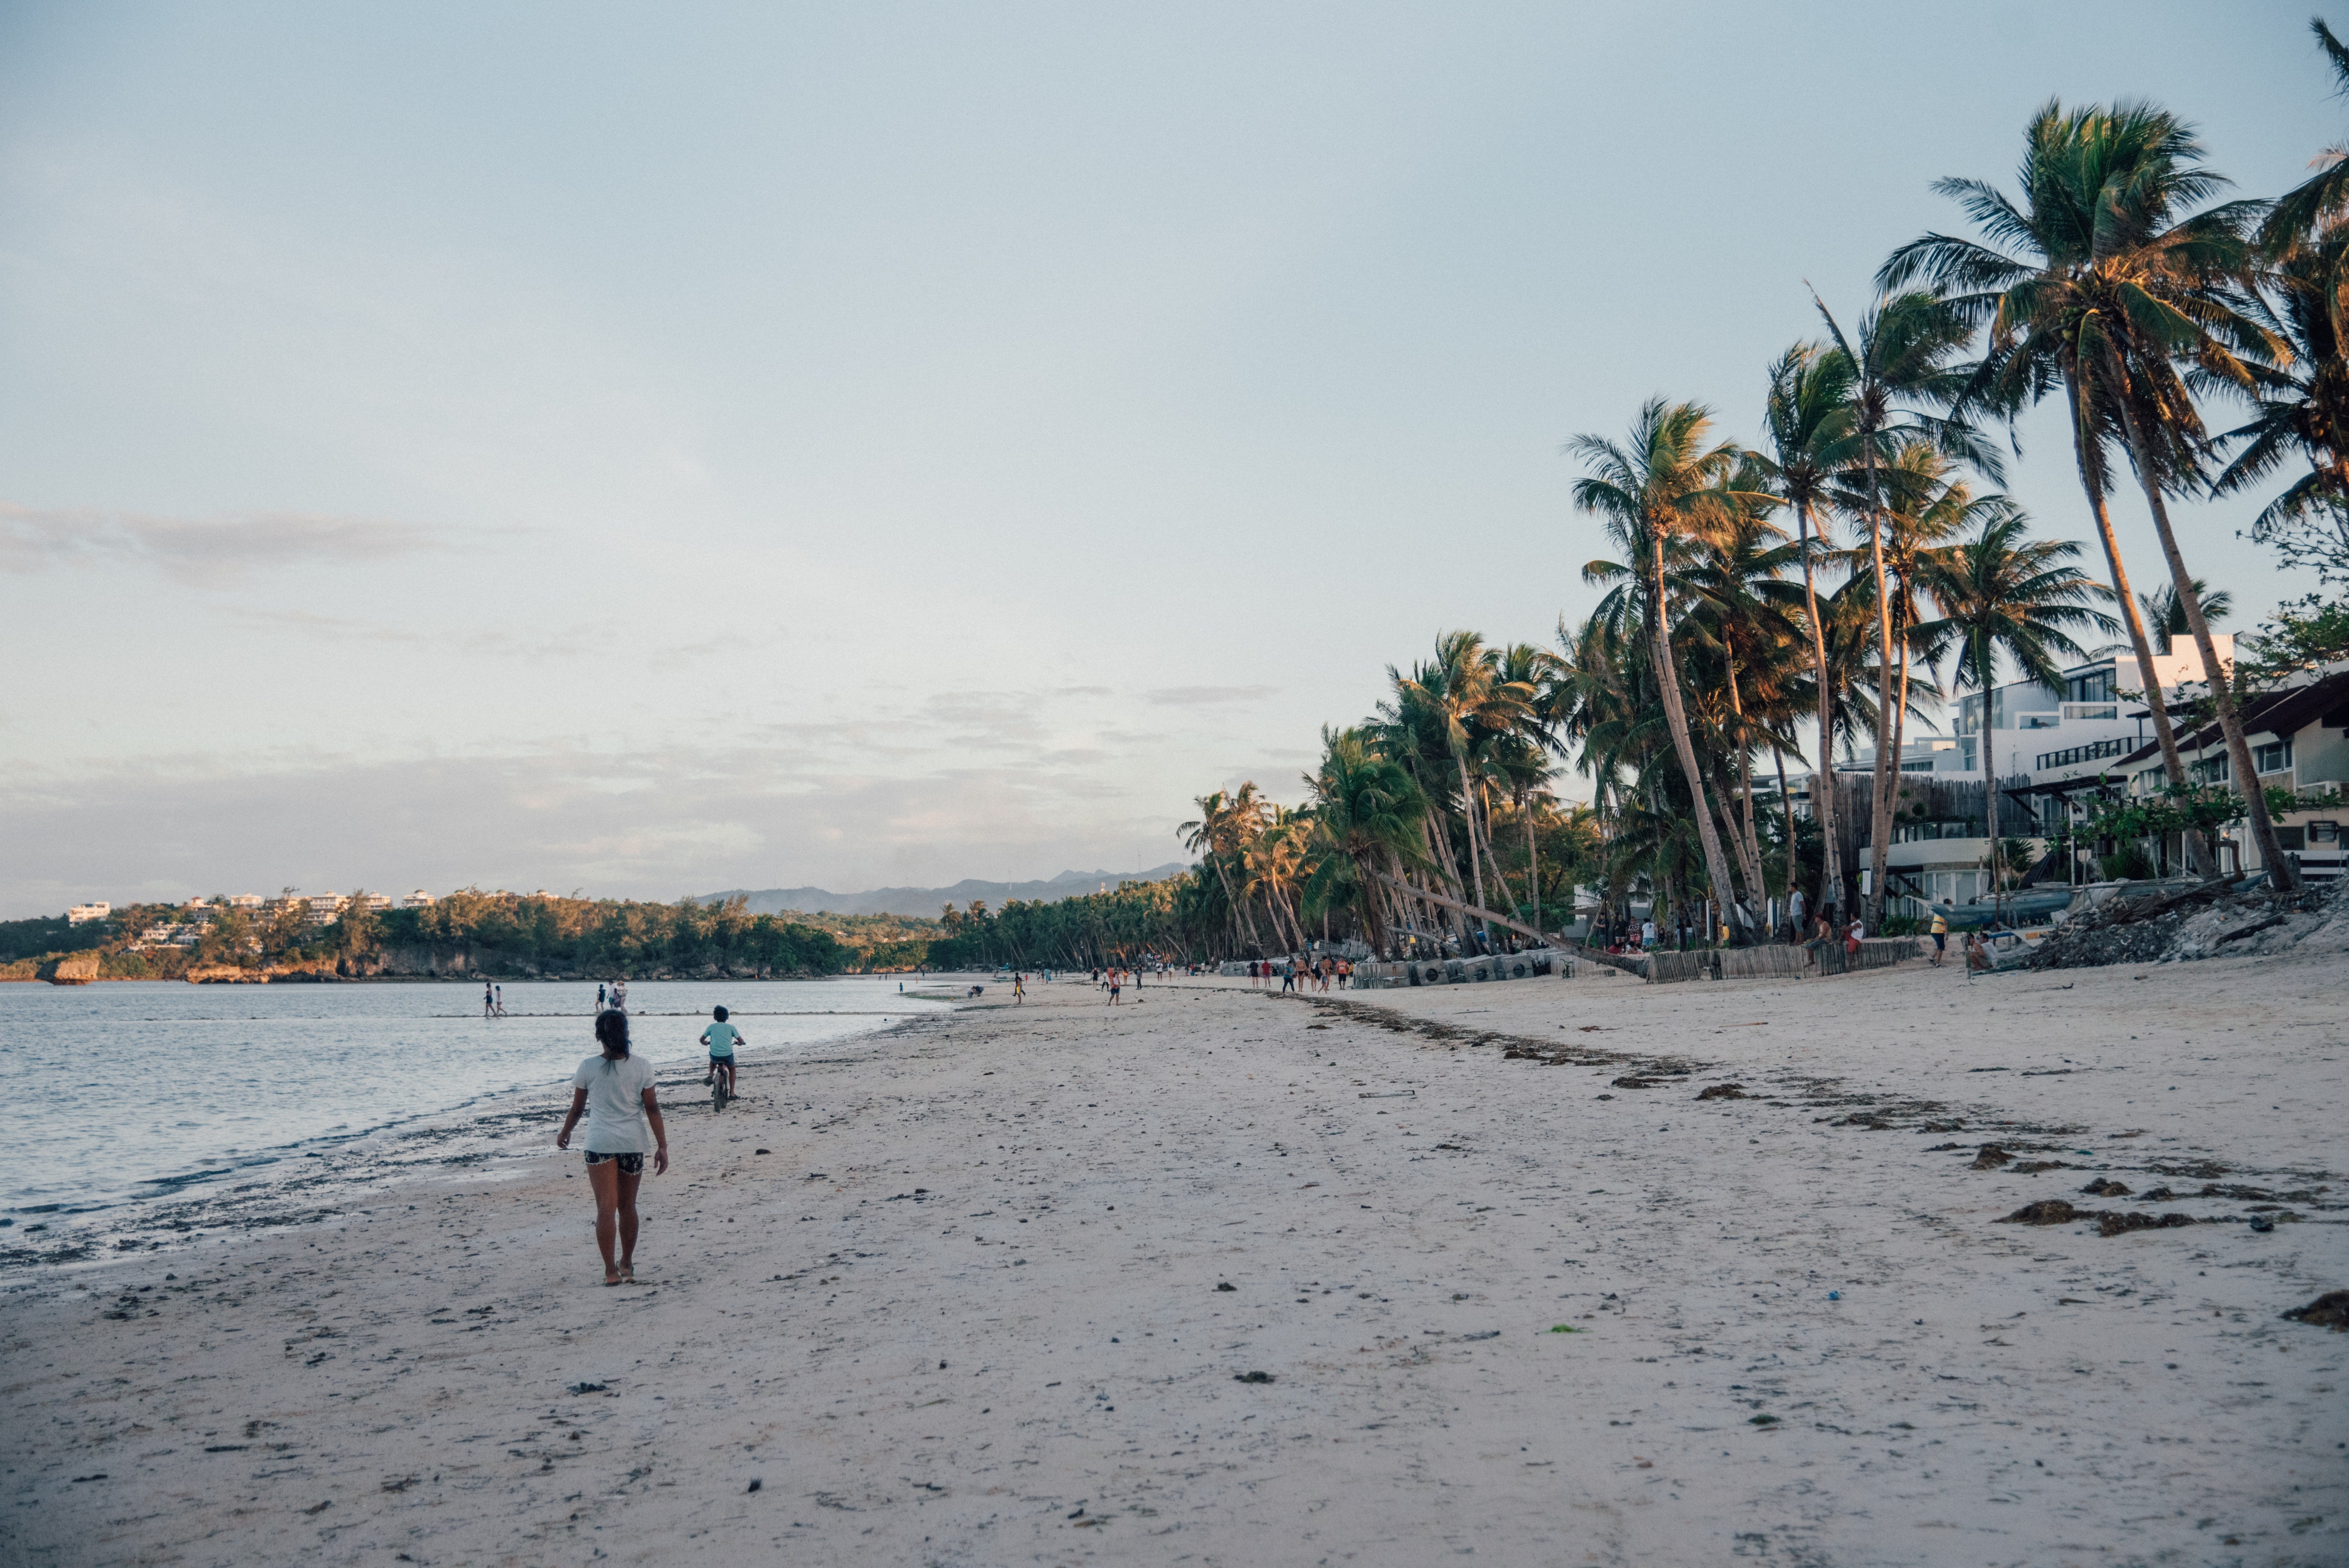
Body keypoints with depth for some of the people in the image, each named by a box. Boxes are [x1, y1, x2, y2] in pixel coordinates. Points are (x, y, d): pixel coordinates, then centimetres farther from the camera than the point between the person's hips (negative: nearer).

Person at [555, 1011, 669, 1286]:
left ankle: (611, 1271, -9)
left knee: (607, 1207, -3)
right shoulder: (642, 1067, -3)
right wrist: (662, 1146, 0)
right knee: (627, 1207, 15)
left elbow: (577, 1109, 4)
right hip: (633, 1143, 2)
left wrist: (564, 1134, 22)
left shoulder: (588, 1068, -5)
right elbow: (652, 1109, -3)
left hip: (600, 1142, -2)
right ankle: (627, 1265, 28)